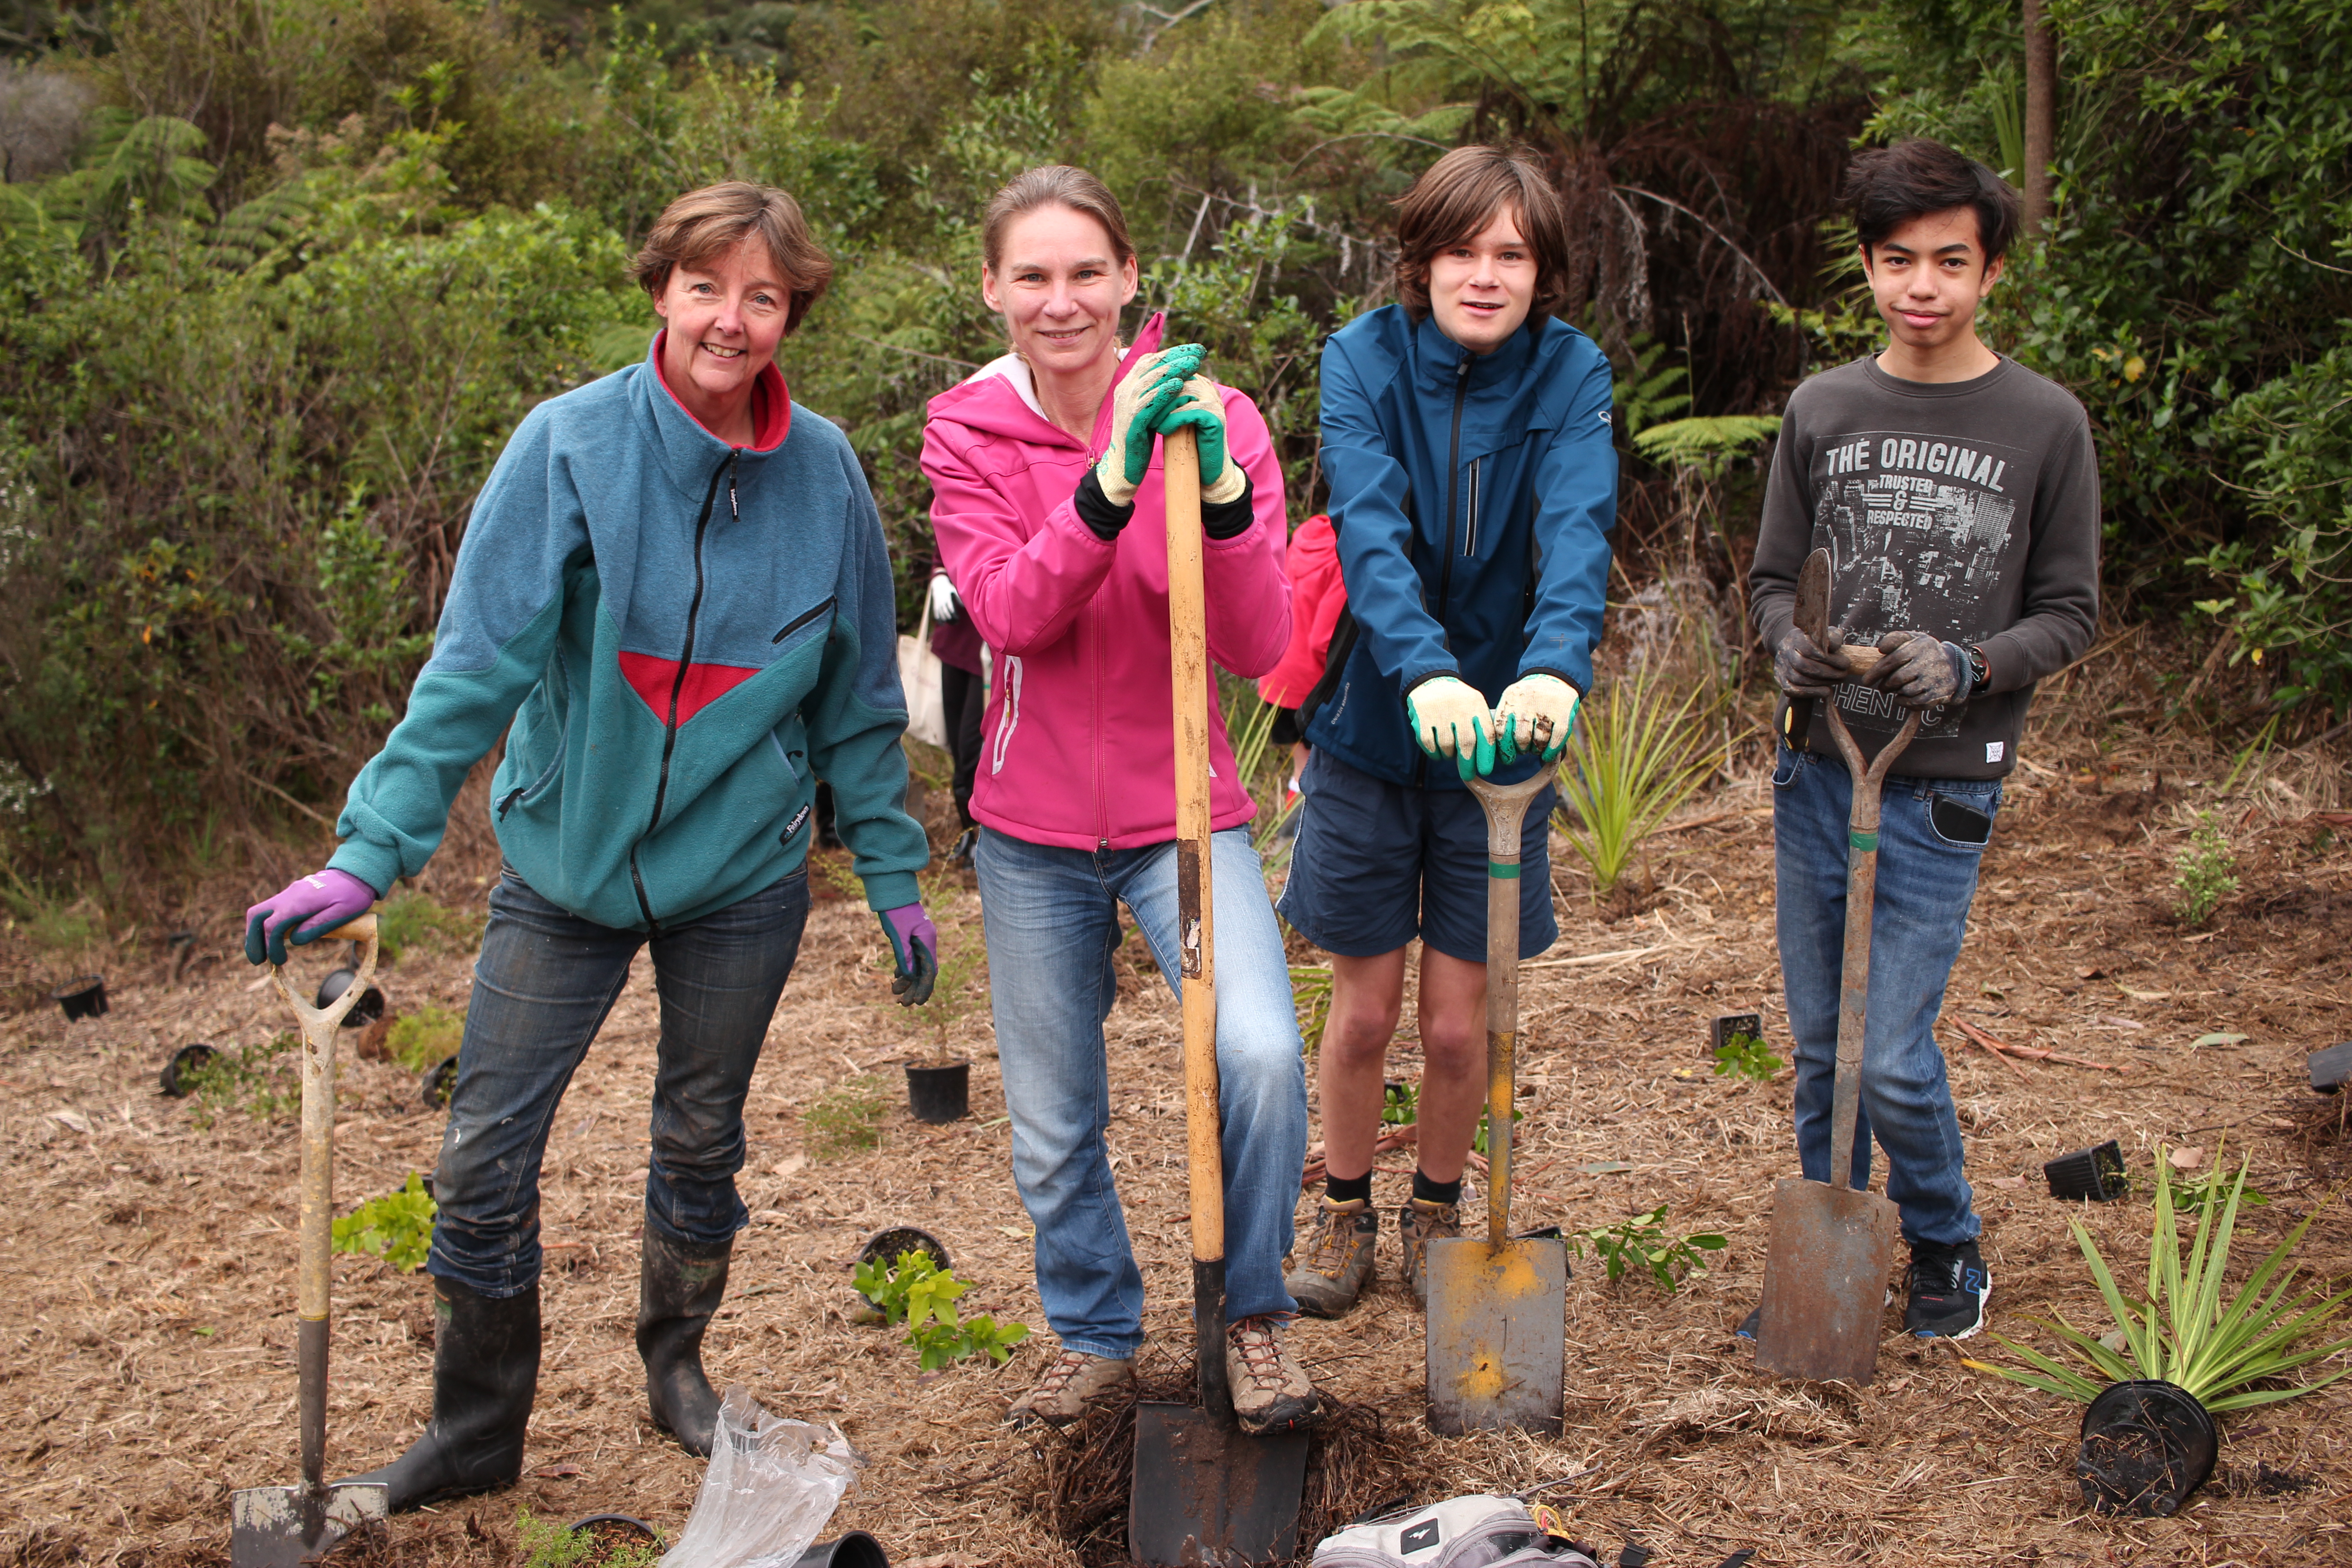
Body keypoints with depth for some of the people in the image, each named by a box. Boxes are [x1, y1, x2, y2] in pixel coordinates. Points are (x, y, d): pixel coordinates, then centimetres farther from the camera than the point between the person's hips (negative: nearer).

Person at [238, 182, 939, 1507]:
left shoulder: (824, 471, -6)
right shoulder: (572, 447, -14)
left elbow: (858, 699, 3)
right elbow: (476, 665, -18)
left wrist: (893, 873, 4)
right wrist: (373, 851, -24)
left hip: (743, 877, 1)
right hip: (565, 864, -1)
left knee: (702, 1146, 17)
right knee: (487, 1159, 2)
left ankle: (677, 1364, 42)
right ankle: (475, 1434, 22)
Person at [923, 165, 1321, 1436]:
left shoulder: (1214, 417, -7)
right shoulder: (965, 435, -3)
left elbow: (1257, 646, -16)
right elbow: (1012, 613, -20)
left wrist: (1220, 490, -32)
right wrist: (1111, 480, -34)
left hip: (1182, 811, -2)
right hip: (1033, 826, 2)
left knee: (1261, 1053, -24)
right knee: (1054, 1123, 12)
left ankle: (1253, 1316, 1)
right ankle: (1095, 1332, 37)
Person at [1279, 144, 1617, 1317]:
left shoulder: (1571, 376, -8)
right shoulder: (1364, 359, -11)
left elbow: (1577, 534, -25)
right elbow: (1368, 530, -26)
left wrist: (1554, 667, -45)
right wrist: (1425, 671, -44)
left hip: (1501, 731, 1)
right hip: (1371, 727, 0)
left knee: (1459, 1026, 8)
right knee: (1364, 1008, 10)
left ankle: (1437, 1212, 34)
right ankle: (1345, 1212, 35)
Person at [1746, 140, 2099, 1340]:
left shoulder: (2047, 424, -3)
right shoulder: (1822, 410, 5)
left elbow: (2070, 612, 2)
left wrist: (1972, 666, -17)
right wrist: (1790, 646, -11)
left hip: (1942, 789, -3)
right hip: (1816, 769, 3)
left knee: (1892, 1059, -4)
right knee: (1819, 1047, 11)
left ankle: (1947, 1250, 22)